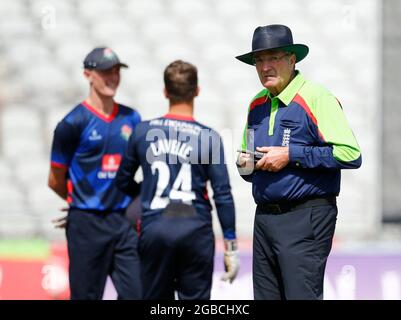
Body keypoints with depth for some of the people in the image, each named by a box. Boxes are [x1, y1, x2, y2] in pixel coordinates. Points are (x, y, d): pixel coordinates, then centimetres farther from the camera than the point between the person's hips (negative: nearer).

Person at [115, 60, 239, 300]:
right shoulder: (208, 137, -4)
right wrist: (230, 246, -1)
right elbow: (223, 194, -6)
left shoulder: (143, 131, 2)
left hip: (154, 228, 2)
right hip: (196, 230, -2)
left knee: (156, 299, 10)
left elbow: (123, 182, 11)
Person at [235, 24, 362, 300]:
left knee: (302, 294, -12)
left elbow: (350, 154, -19)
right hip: (264, 216, 8)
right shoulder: (257, 105, 15)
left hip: (305, 219, -8)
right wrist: (246, 165, 5)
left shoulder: (316, 99, -10)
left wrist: (291, 155, -17)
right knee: (266, 296, 10)